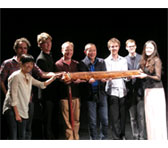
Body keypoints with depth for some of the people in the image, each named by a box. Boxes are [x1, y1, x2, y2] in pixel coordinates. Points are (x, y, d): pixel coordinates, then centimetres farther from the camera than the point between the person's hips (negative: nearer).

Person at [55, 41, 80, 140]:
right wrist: (63, 81, -22)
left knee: (76, 120, 6)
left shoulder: (77, 64, 13)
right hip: (64, 96, -3)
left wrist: (79, 80, -7)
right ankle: (70, 139, 8)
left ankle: (76, 138, 18)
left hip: (75, 95, 3)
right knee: (67, 121, 0)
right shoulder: (58, 64, 3)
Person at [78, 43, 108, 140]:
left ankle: (104, 138, 21)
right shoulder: (82, 64, -1)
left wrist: (104, 79, -19)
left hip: (101, 94, 2)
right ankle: (94, 139, 20)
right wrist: (88, 80, -30)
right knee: (92, 122, 7)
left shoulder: (101, 62, 8)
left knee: (105, 120, 6)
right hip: (90, 95, -2)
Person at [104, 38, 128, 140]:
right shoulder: (106, 61, 5)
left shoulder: (124, 60, 13)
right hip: (112, 91, -3)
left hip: (122, 91, 3)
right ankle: (116, 137, 5)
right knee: (115, 116, -3)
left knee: (123, 115, 7)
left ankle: (122, 136, 21)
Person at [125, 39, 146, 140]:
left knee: (141, 115, -2)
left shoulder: (142, 58, 7)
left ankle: (142, 137, 5)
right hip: (130, 91, 1)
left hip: (140, 90, -1)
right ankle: (135, 137, 15)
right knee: (133, 116, 7)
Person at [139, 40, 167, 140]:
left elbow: (158, 77, -8)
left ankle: (160, 138, 0)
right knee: (149, 115, 6)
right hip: (147, 90, 7)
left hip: (156, 90, -7)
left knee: (157, 116, -6)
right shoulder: (144, 61, 14)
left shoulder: (156, 60, -6)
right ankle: (152, 138, 12)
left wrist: (146, 76, -21)